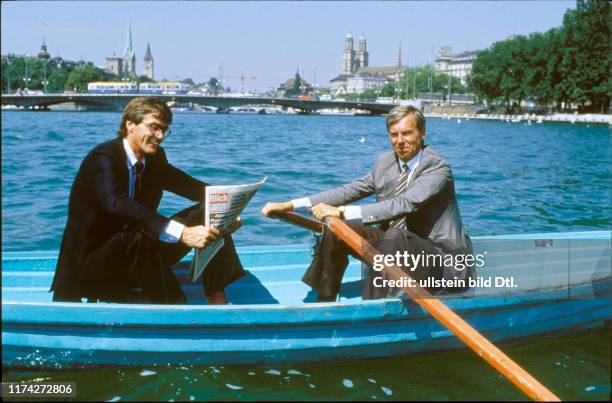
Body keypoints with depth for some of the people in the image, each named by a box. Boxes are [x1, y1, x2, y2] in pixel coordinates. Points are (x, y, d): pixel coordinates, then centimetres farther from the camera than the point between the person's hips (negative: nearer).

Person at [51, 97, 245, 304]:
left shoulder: (155, 157, 5)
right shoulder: (103, 157, -19)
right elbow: (117, 203, -37)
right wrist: (181, 233, -50)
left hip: (138, 251, 7)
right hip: (92, 260, -7)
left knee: (209, 213, -7)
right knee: (140, 239, -39)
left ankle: (217, 301, -16)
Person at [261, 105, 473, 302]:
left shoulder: (438, 168, -17)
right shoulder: (385, 162, 6)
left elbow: (404, 204, -30)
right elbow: (350, 190, 5)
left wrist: (342, 211, -35)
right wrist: (290, 205, -4)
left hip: (442, 258, -7)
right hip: (396, 244, 7)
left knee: (394, 236, -36)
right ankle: (324, 305, 0)